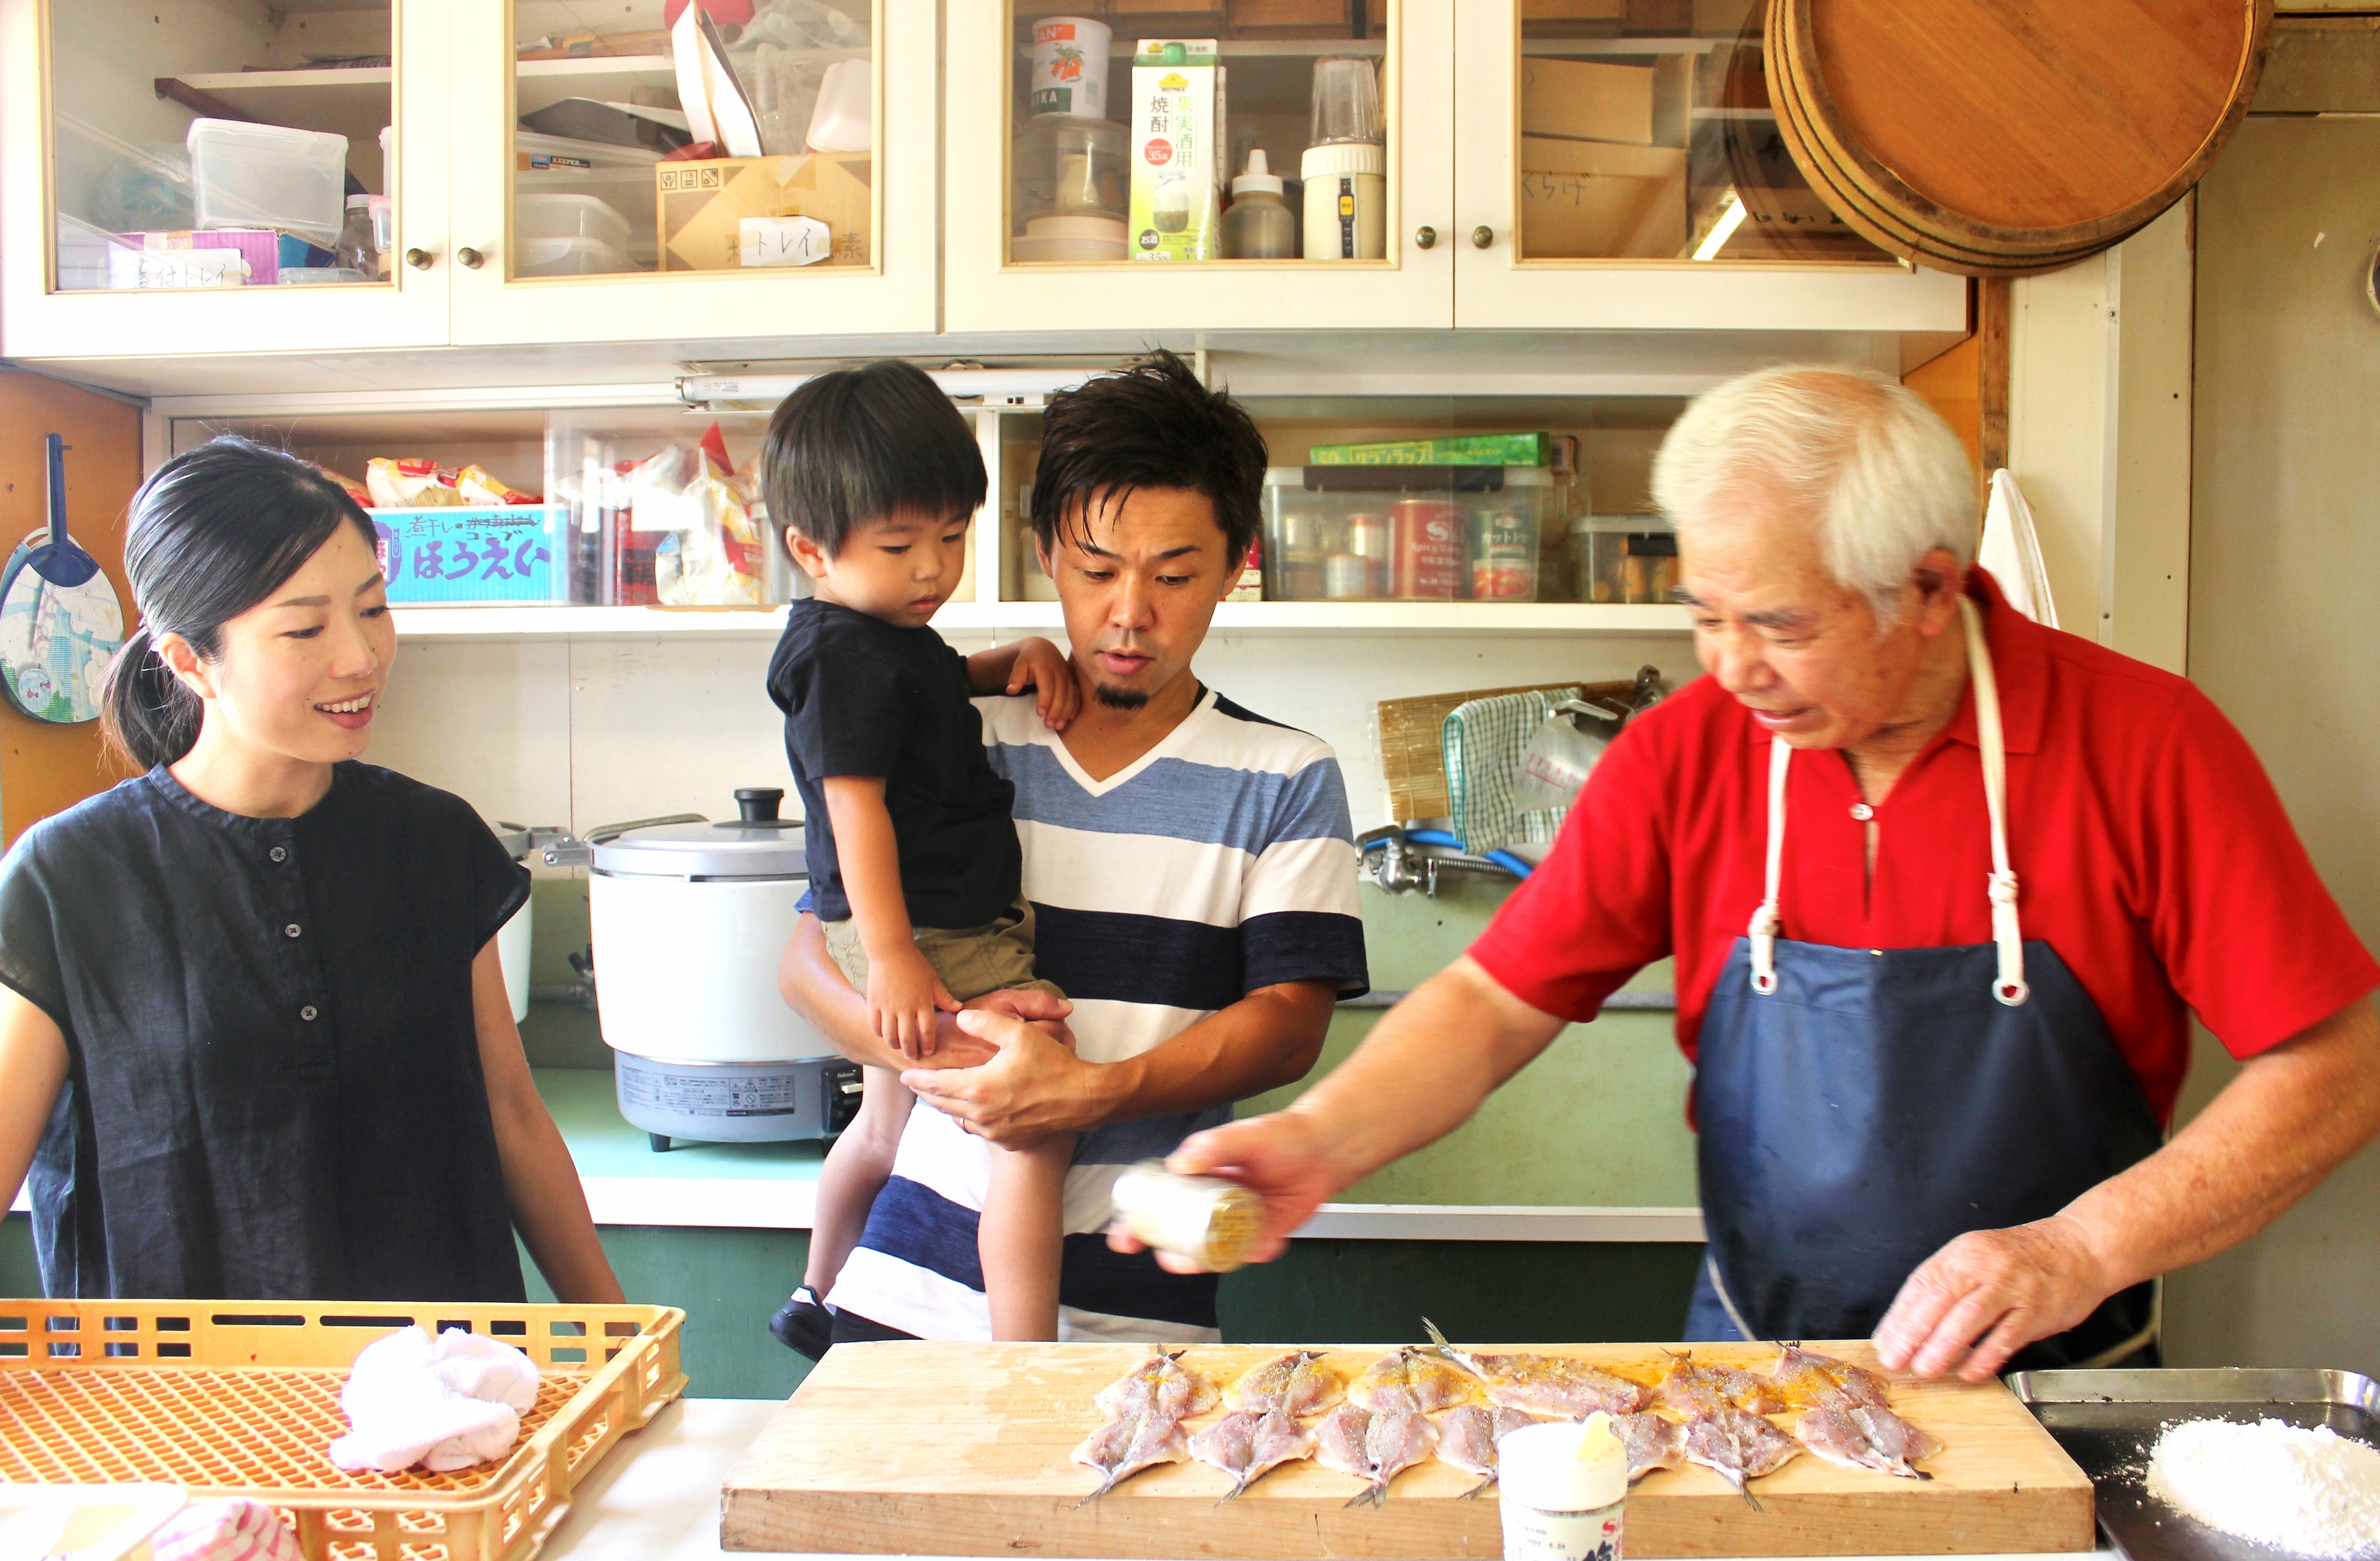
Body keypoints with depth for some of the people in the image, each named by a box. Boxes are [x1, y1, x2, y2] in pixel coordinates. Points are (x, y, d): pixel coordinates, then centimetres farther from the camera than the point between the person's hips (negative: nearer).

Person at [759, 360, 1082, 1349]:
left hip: (921, 935, 11)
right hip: (927, 942, -11)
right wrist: (893, 956, -29)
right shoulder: (847, 656, -18)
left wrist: (1021, 657, 12)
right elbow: (855, 806, -24)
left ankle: (818, 1301, 48)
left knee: (887, 1124, 28)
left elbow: (942, 683, 33)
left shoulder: (890, 634, 14)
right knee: (1039, 1125, -19)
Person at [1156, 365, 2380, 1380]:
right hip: (1750, 1377, 1)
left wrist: (2083, 1249, -17)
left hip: (2048, 1391, 0)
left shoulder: (2142, 743, -9)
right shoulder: (1684, 754, -4)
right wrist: (1319, 1140, -19)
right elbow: (1495, 1003, -2)